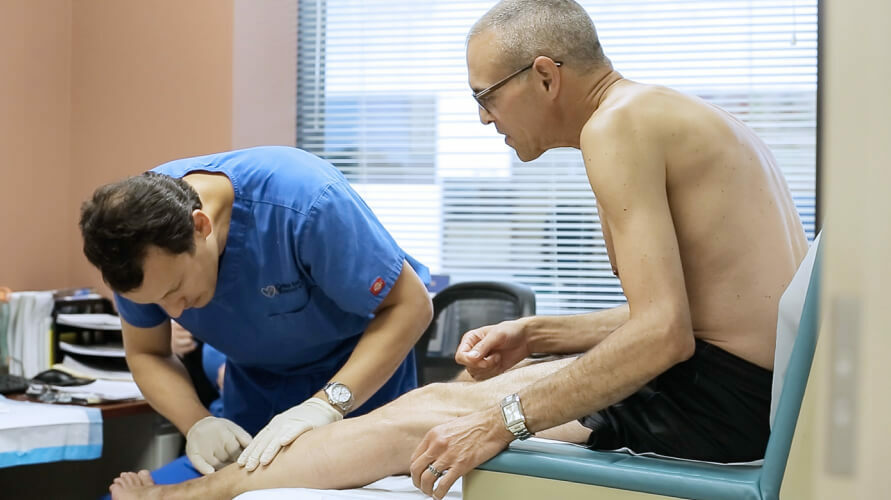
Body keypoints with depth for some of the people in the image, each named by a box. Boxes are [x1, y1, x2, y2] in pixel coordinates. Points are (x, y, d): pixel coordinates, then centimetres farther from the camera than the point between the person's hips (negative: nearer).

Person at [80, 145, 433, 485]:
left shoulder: (301, 201, -36)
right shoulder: (140, 250, -21)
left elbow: (411, 305, -28)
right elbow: (146, 353, -7)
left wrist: (327, 404, -40)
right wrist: (196, 423, -27)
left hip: (364, 363, -4)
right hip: (256, 378, 4)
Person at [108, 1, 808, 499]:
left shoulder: (619, 124, -16)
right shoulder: (668, 114, 16)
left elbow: (663, 333, -23)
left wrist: (503, 418, -19)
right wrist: (538, 335, 16)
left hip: (719, 400, -10)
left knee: (421, 419, -2)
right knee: (453, 400, 19)